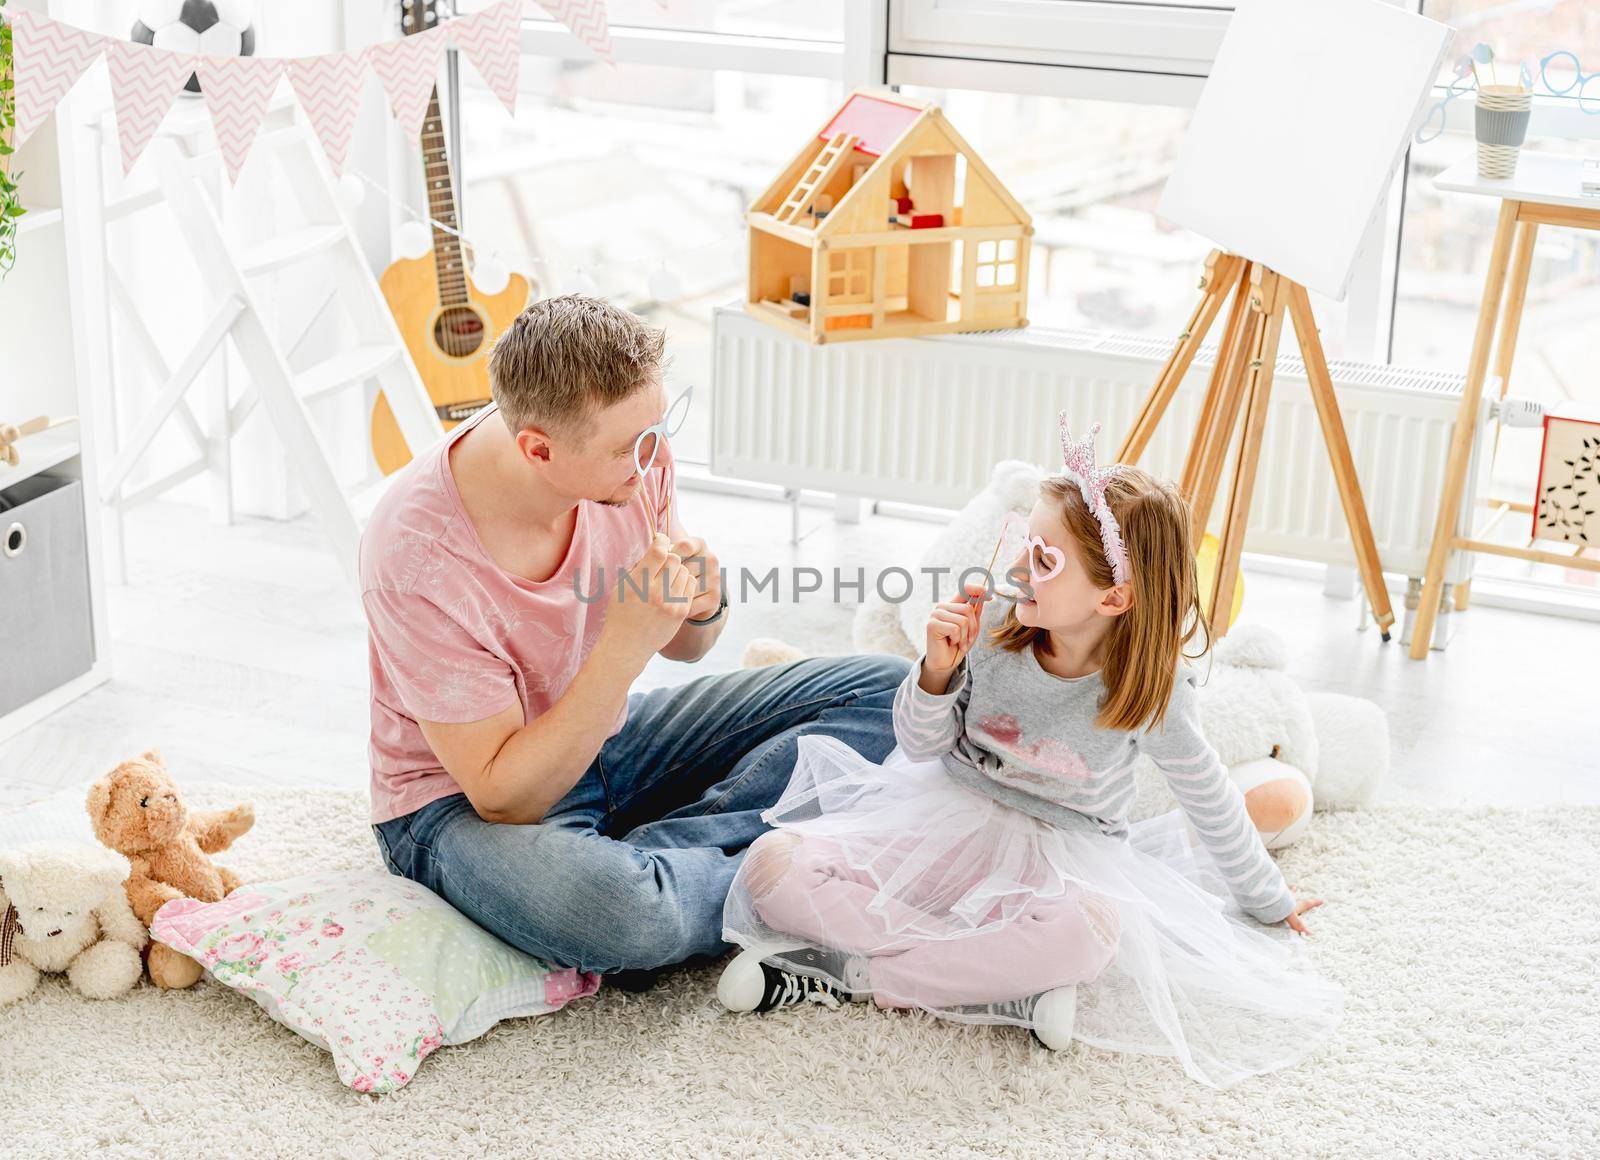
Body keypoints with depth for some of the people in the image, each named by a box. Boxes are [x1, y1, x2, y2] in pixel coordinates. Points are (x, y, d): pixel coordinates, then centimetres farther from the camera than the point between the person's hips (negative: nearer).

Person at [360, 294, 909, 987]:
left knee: (882, 690, -3)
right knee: (621, 915, -42)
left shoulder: (631, 453, -13)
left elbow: (683, 647, 4)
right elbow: (501, 798, -27)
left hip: (606, 739, 7)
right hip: (463, 800, -7)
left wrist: (701, 607, -21)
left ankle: (651, 854, -15)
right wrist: (626, 643, -36)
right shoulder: (419, 558, -31)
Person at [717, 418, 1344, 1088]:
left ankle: (848, 972, -27)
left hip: (1056, 858, -2)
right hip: (945, 822, 2)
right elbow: (921, 748, 2)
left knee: (1092, 928, -41)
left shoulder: (1152, 690, -14)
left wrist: (1269, 904, 13)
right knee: (773, 864, -22)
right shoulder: (991, 627, -11)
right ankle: (1006, 985, -25)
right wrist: (938, 673, -19)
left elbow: (1211, 805, 2)